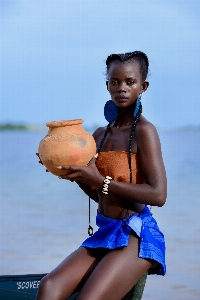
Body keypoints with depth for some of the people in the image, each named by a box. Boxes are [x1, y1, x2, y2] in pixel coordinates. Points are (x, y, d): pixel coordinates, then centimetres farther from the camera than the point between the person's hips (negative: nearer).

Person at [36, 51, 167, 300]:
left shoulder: (143, 131, -8)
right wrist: (74, 172, 1)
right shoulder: (100, 135, 13)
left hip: (136, 235, -6)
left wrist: (99, 180, -19)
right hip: (105, 233, 6)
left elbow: (158, 195, -18)